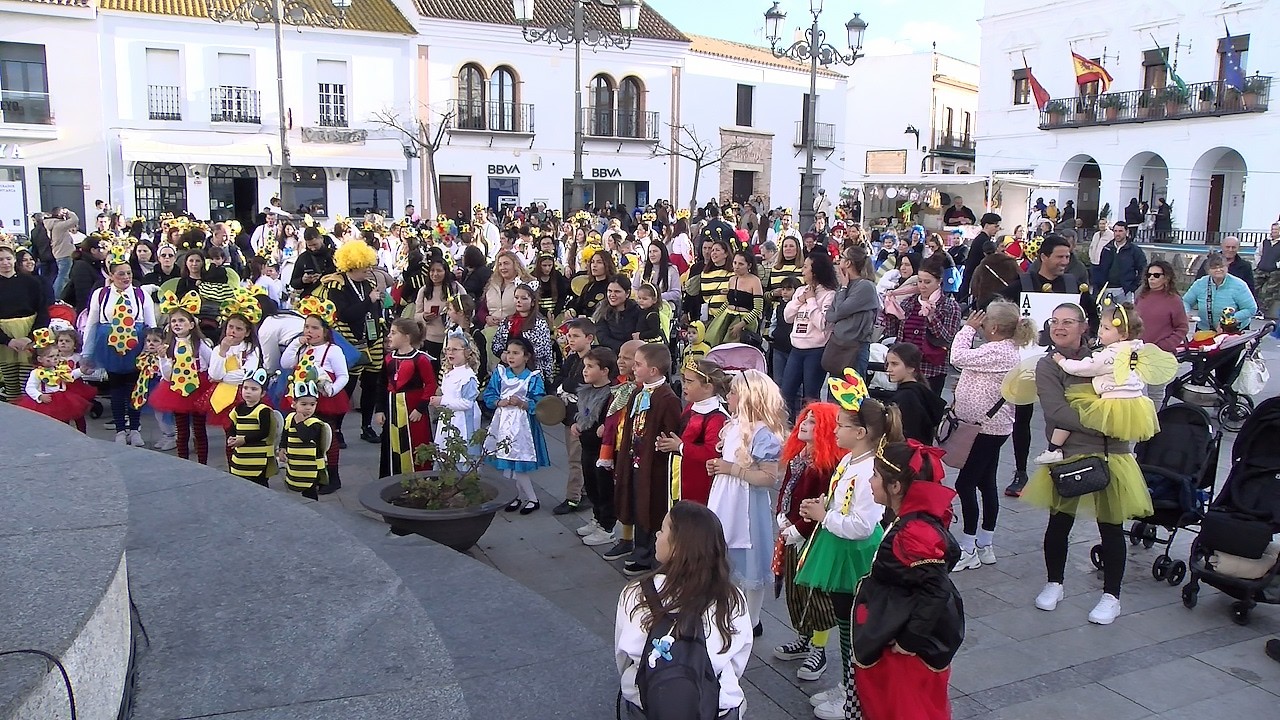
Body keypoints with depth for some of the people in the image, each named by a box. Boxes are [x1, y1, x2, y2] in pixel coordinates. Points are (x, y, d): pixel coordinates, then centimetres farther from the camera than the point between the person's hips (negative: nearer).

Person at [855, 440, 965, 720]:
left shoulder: (915, 532, -30)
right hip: (901, 631, 9)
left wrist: (910, 639, -23)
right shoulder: (913, 519, 0)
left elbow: (935, 591, -29)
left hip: (917, 644, -9)